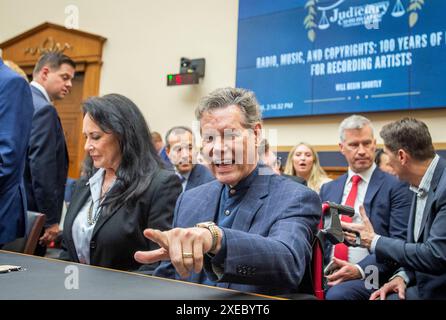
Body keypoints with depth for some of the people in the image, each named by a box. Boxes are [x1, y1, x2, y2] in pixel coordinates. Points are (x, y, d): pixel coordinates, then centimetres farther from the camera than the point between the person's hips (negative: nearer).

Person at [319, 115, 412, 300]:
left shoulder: (396, 187, 1)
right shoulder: (328, 189, 17)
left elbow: (400, 242, -6)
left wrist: (360, 270, -16)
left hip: (371, 277, -4)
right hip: (327, 276, 4)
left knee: (337, 294, -33)